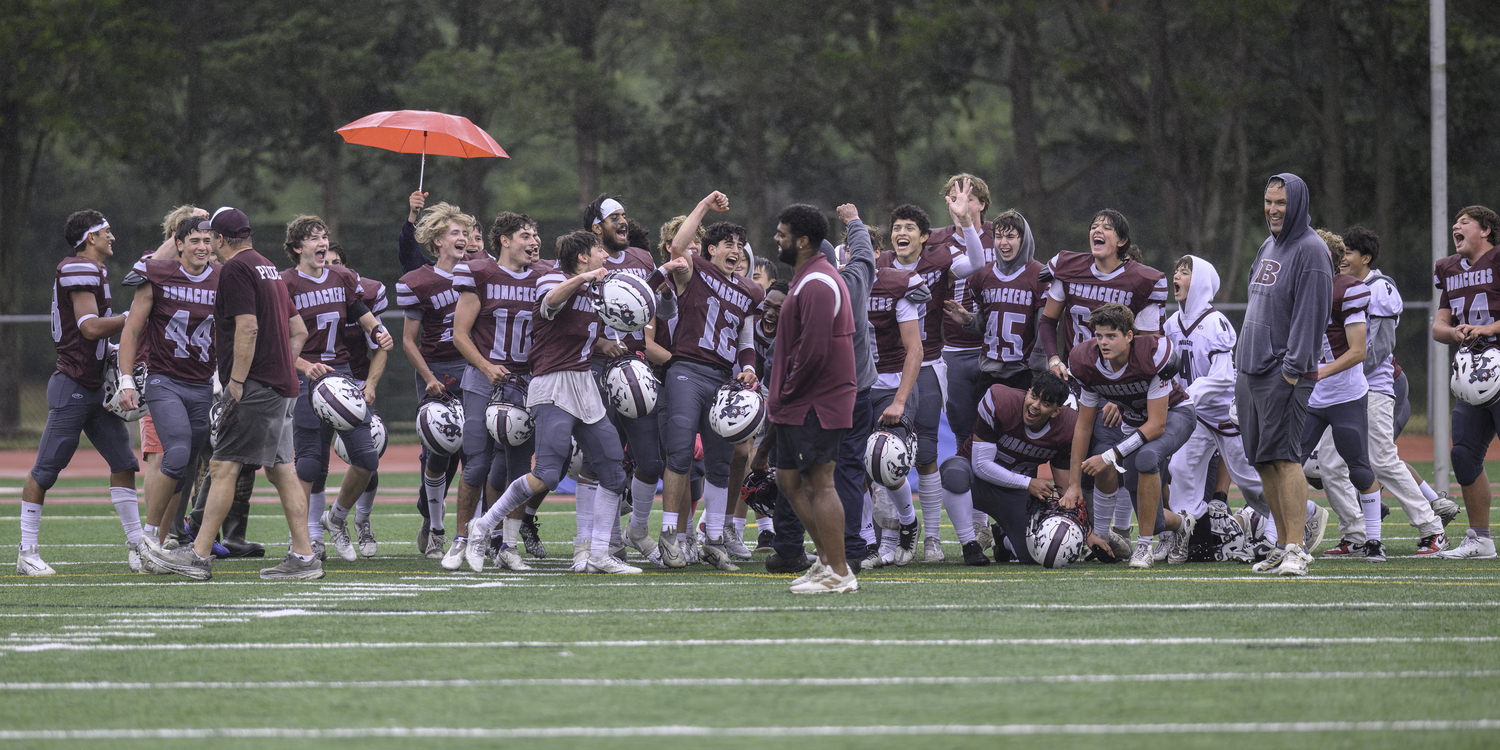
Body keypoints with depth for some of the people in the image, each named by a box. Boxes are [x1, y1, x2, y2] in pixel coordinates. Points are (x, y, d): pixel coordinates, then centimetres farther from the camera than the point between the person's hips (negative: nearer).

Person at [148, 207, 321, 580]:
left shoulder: (235, 269, -8)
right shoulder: (269, 269, 20)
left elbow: (248, 329, -18)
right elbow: (299, 332, 23)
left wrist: (236, 384, -18)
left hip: (256, 385, -9)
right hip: (282, 386, 9)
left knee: (224, 467, -10)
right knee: (281, 470, 8)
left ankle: (199, 557, -12)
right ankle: (303, 557, 4)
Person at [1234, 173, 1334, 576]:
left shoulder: (1310, 250, -10)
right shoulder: (1268, 247, 17)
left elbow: (1311, 315, -16)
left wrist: (1293, 367, -21)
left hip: (1284, 374, -9)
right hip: (1251, 370, 9)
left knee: (1282, 455, -16)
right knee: (1262, 459, 8)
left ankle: (1296, 549, -19)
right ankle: (1283, 544, 14)